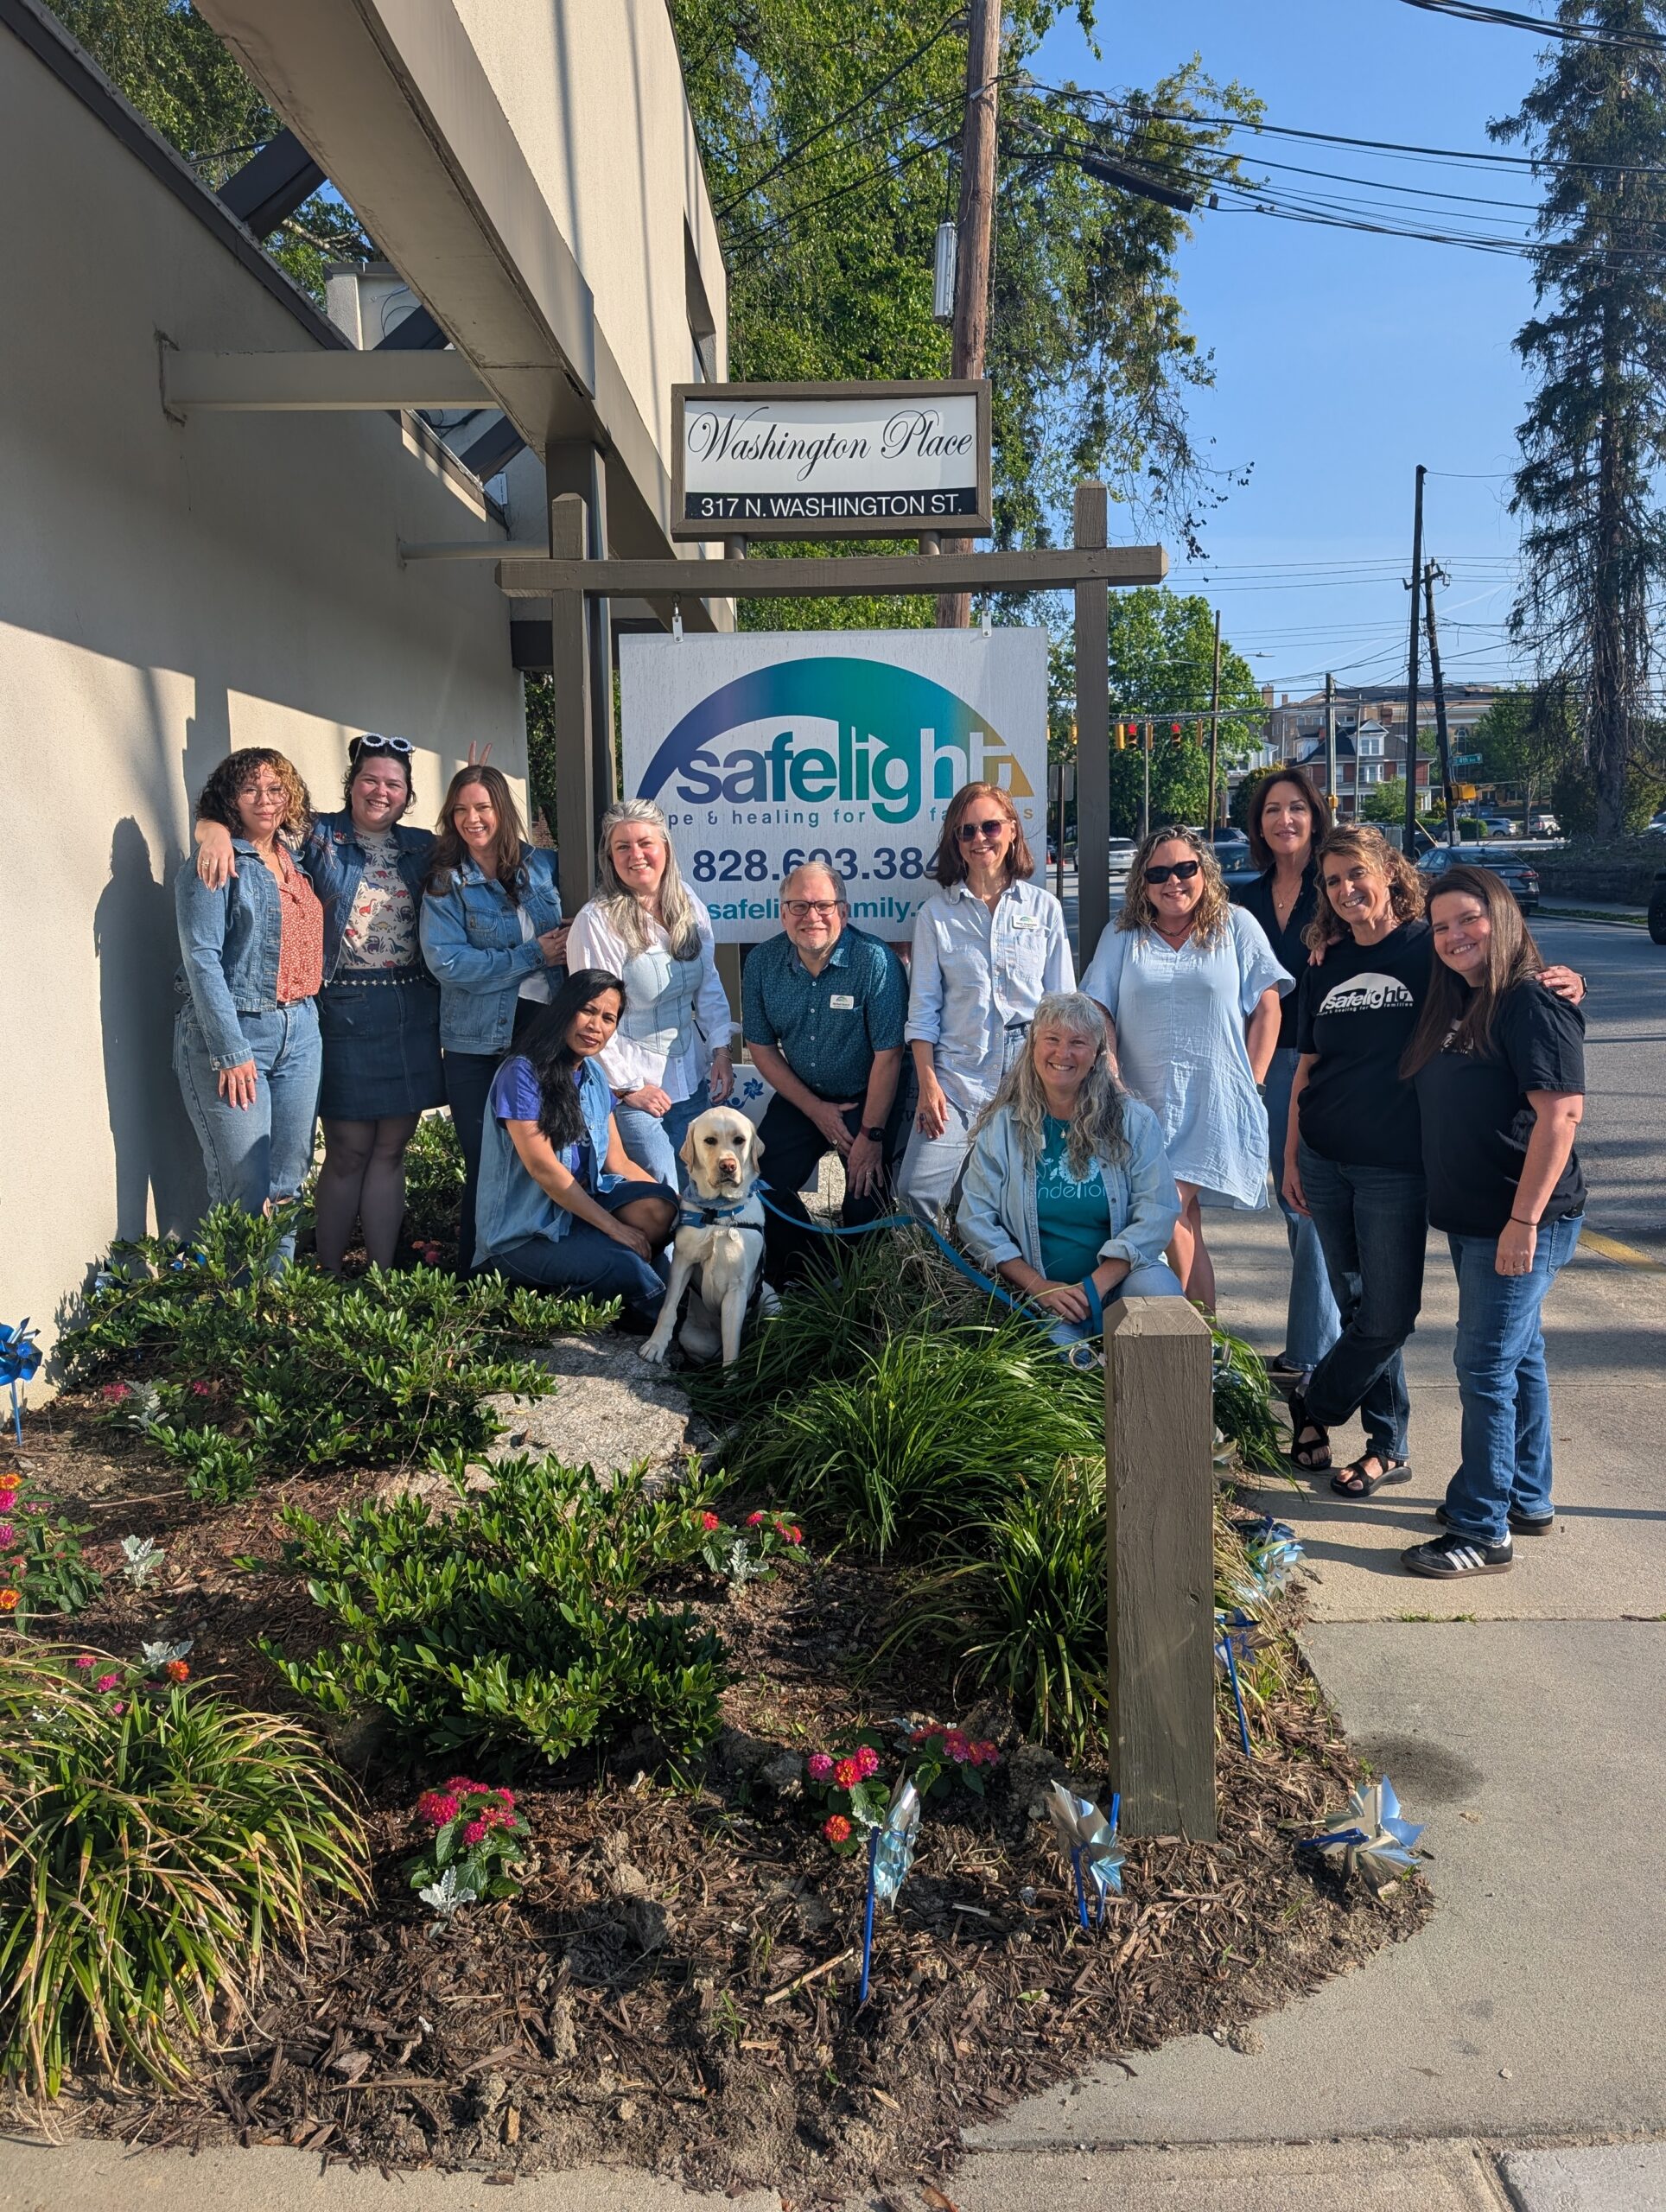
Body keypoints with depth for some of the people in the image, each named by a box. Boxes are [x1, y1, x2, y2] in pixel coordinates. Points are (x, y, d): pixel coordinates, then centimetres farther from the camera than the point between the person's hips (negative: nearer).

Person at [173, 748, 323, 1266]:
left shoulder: (296, 859, 14)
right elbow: (201, 960, -13)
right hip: (233, 1033, -6)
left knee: (289, 1183, 8)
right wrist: (231, 1052, -17)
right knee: (247, 1189, -7)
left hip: (299, 1032, 7)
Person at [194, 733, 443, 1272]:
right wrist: (216, 829, -22)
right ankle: (329, 1279, 13)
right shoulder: (318, 837, 0)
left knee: (391, 1149, 8)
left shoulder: (423, 847, 12)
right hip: (345, 1014, -4)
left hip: (412, 1014, 4)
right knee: (348, 1151, 0)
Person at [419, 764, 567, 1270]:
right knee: (486, 1167, 2)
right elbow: (446, 963, -13)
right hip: (478, 1043, -3)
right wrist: (533, 956, -14)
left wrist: (567, 944, 1)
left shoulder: (542, 864, 8)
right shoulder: (445, 883, -2)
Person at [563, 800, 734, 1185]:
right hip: (634, 1089, -5)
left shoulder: (688, 905, 3)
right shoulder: (596, 922, -14)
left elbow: (710, 984, 11)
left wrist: (720, 1051, 2)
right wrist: (628, 1086, -11)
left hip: (694, 1081, 6)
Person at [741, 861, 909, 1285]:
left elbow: (888, 1055, -17)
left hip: (867, 1099, -4)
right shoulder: (762, 963, -6)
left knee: (865, 1201, -14)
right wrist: (816, 1109, -5)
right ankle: (796, 1282, 16)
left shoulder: (875, 961, -19)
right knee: (762, 1186, -7)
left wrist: (871, 1135, -17)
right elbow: (762, 1047, 2)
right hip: (800, 1097, 4)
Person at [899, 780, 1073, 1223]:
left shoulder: (1044, 908, 8)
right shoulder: (936, 913, 6)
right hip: (957, 1075, 0)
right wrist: (927, 1083, -6)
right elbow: (922, 1008, 3)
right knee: (918, 1191, -13)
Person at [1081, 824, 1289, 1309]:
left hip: (1215, 1104, -3)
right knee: (1184, 1219, 6)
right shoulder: (1122, 936, 11)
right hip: (1146, 1104, 3)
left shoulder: (1237, 926, 6)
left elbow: (1267, 1007, 4)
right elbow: (1100, 1015, 6)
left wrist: (1252, 1082, -2)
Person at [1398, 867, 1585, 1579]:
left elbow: (1561, 1112, -22)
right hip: (1470, 1219, 9)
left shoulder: (1533, 1004, -16)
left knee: (1486, 1365, -6)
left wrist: (1524, 1220, -24)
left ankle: (1483, 1531, 1)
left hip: (1520, 1224, -9)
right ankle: (1528, 1501, 31)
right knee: (1517, 1356, 18)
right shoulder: (1456, 1007, 12)